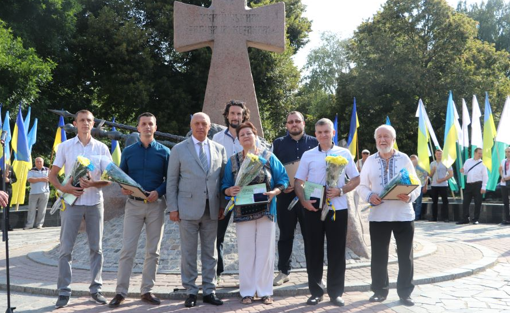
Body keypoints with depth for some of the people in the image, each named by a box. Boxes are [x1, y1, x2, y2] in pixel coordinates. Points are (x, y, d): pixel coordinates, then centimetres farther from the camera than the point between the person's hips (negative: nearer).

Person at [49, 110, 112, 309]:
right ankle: (64, 292, 7)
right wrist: (63, 188, -13)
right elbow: (52, 175, 6)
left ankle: (96, 289, 14)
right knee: (66, 248, -1)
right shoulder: (65, 146, 3)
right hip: (71, 202, -1)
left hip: (95, 202, 1)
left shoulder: (101, 148, 4)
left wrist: (93, 183, -15)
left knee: (96, 247, 5)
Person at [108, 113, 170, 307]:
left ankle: (147, 291, 15)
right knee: (127, 250, -4)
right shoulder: (128, 151, 7)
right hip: (134, 204, 0)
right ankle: (121, 292, 3)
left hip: (156, 205, 0)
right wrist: (123, 187, -10)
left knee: (153, 250, 5)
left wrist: (158, 192, -15)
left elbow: (169, 179, 2)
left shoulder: (164, 152, 3)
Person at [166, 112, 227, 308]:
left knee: (209, 252, 8)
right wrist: (172, 208, -4)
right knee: (188, 253, 3)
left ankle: (209, 291, 18)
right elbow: (171, 181, 1)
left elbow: (223, 179, 10)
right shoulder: (179, 150, 2)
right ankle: (191, 292, 15)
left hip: (211, 209, 2)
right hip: (188, 208, -2)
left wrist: (222, 205, 5)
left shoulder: (219, 149, 9)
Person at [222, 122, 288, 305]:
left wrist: (275, 191, -16)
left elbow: (283, 178, 2)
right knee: (246, 252, 4)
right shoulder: (232, 161, 7)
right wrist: (229, 191, -17)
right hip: (243, 212, 1)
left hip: (266, 210, -1)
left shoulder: (269, 157, 3)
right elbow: (225, 185, 5)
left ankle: (265, 291, 13)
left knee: (265, 250, 3)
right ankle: (247, 291, 14)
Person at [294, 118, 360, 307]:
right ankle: (316, 292, 16)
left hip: (337, 208, -1)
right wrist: (303, 200, -10)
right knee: (314, 251, 5)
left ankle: (335, 292, 14)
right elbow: (298, 182, 6)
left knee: (336, 251, 3)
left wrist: (340, 191, -12)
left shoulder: (344, 153, 4)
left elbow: (356, 179, 4)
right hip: (313, 208, 1)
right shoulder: (308, 155, 6)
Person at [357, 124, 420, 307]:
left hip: (403, 215, 0)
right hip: (378, 215, 1)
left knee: (405, 256, 5)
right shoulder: (370, 161, 7)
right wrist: (369, 196, -15)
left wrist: (410, 196, -18)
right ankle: (380, 291, 22)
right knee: (378, 256, 7)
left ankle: (405, 293, 18)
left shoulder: (404, 159, 4)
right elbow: (362, 186, 6)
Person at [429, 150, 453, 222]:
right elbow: (430, 175, 13)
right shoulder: (432, 164, 12)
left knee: (445, 201, -5)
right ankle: (434, 218, 11)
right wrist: (433, 170, -7)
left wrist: (442, 180, -13)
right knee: (434, 202, 6)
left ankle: (445, 217, -4)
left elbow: (451, 174, -5)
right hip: (434, 185, 4)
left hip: (443, 185, -4)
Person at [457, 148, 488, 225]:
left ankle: (475, 219, 10)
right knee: (465, 202, 2)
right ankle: (465, 219, 9)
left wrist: (483, 187, -10)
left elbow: (485, 176, -2)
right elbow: (465, 172, 18)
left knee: (477, 203, 0)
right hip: (468, 184, 3)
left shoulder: (482, 164, 1)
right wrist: (462, 171, -7)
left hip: (478, 185, -3)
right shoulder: (468, 161, 11)